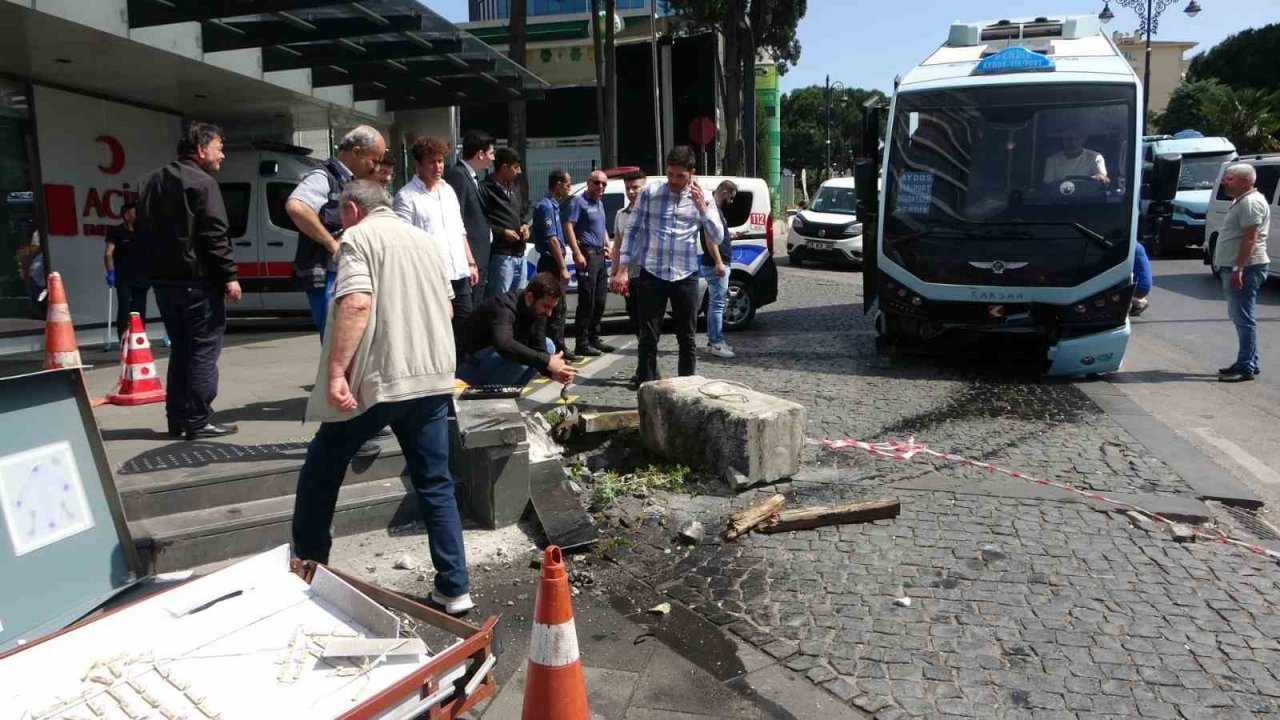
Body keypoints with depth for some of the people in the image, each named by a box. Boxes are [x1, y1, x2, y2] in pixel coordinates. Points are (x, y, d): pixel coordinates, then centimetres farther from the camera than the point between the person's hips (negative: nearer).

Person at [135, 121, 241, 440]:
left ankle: (177, 419, 16)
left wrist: (148, 273, 21)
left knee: (181, 349, 15)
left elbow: (144, 233, 20)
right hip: (197, 280, -8)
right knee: (204, 349, -4)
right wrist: (229, 275, -15)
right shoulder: (202, 183, -9)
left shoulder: (153, 182, 19)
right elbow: (215, 235, -17)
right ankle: (198, 421, -5)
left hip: (163, 280, 9)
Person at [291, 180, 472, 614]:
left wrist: (336, 371, -20)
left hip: (375, 380, -6)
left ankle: (307, 567, 27)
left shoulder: (358, 238, -4)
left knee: (321, 472, 14)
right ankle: (455, 590, 10)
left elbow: (356, 304, -19)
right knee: (436, 485, 10)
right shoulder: (424, 239, 17)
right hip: (433, 378, 6)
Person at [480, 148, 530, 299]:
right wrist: (502, 232, -19)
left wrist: (524, 225, 8)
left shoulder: (514, 190, 20)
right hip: (501, 256, -9)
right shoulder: (486, 189, -9)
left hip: (520, 255, 9)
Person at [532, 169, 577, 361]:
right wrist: (563, 267, -21)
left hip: (555, 263, 10)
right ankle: (554, 351, -4)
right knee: (554, 308, -7)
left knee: (559, 307, 14)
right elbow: (551, 239, -20)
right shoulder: (546, 206, -14)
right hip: (551, 263, -10)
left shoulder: (553, 205, 16)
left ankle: (559, 348, 21)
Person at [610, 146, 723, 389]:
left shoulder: (701, 198, 3)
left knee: (687, 336, 9)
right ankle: (645, 384, 11)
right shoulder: (649, 193, -1)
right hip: (651, 275, -1)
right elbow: (633, 231, 3)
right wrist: (623, 269, -2)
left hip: (685, 277, 1)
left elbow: (717, 239, 2)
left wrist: (703, 208, -11)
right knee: (648, 336, 3)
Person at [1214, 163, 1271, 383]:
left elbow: (1250, 238, -21)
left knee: (1244, 319, -8)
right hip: (1236, 267, 11)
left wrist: (1238, 269, -25)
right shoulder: (1241, 201, 19)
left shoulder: (1251, 202, -14)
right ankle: (1249, 363, 23)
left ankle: (1246, 367, -6)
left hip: (1245, 268, -11)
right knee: (1240, 317, 15)